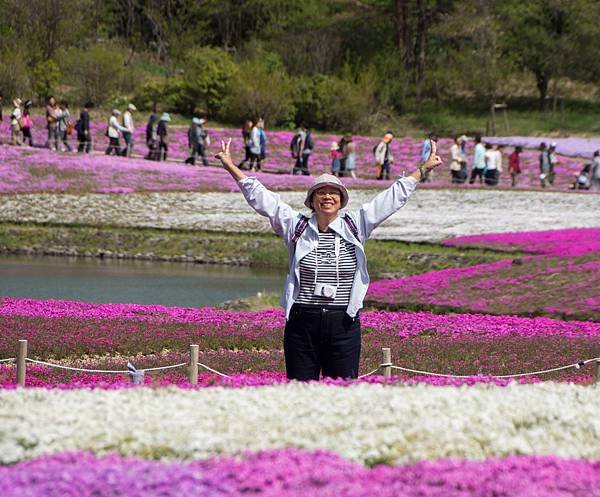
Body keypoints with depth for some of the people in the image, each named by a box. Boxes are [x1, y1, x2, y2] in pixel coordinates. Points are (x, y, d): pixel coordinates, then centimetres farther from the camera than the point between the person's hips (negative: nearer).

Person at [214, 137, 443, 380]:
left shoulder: (355, 226, 6)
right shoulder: (297, 227, 5)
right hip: (302, 323, 0)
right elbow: (260, 197, 7)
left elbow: (394, 196, 10)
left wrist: (424, 169, 13)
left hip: (343, 324, 0)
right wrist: (231, 167, 8)